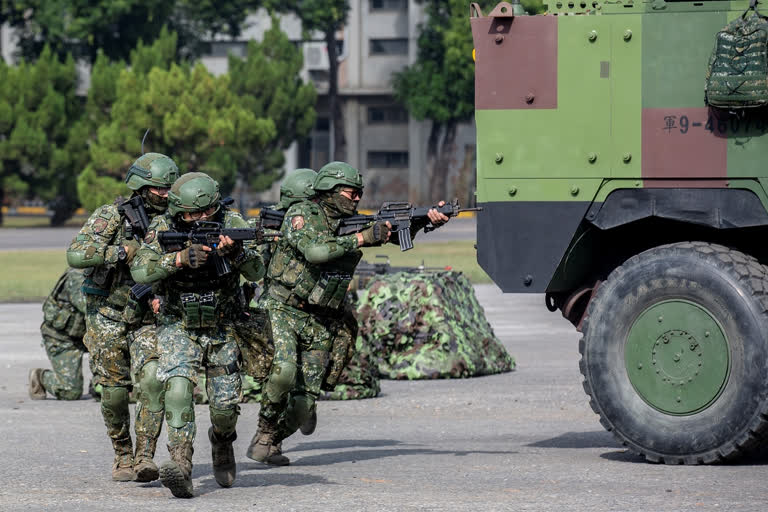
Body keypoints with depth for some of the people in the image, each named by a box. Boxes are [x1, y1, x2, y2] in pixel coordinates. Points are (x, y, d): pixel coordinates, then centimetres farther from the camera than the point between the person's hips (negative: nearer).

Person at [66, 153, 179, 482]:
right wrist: (124, 252, -27)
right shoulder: (111, 217, -10)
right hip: (108, 317, -2)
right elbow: (75, 255, -21)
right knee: (115, 393, 0)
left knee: (154, 383, -16)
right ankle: (123, 457, 18)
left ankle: (145, 457, -15)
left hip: (149, 319, 2)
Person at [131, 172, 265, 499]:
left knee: (225, 405, 3)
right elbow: (140, 271, -23)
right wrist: (180, 259, -35)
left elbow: (257, 272, -18)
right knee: (178, 388, -24)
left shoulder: (231, 224, -11)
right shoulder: (162, 229, -12)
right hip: (177, 327, -1)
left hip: (222, 329, 1)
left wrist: (234, 251, -38)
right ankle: (181, 466, -29)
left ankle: (222, 441, 38)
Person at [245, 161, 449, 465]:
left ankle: (271, 442, 22)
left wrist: (428, 219, -14)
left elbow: (396, 232, 5)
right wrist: (362, 239, -24)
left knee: (304, 403, -1)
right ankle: (265, 434, -9)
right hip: (284, 311, -5)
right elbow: (315, 250, -26)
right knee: (284, 371, -29)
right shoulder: (301, 215, -8)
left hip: (321, 323, 5)